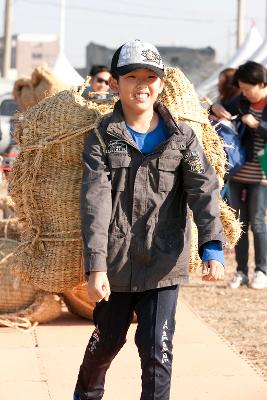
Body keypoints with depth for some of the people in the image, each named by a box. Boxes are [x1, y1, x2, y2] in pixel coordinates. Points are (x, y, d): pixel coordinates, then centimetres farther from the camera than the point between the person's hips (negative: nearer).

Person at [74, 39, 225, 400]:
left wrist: (212, 248, -27)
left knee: (158, 351, -5)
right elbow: (95, 203, -13)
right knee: (107, 340, 19)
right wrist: (95, 266, -22)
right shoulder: (101, 139, -4)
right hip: (115, 263, 1)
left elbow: (204, 191, -12)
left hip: (163, 264, 0)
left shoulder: (181, 138, -1)